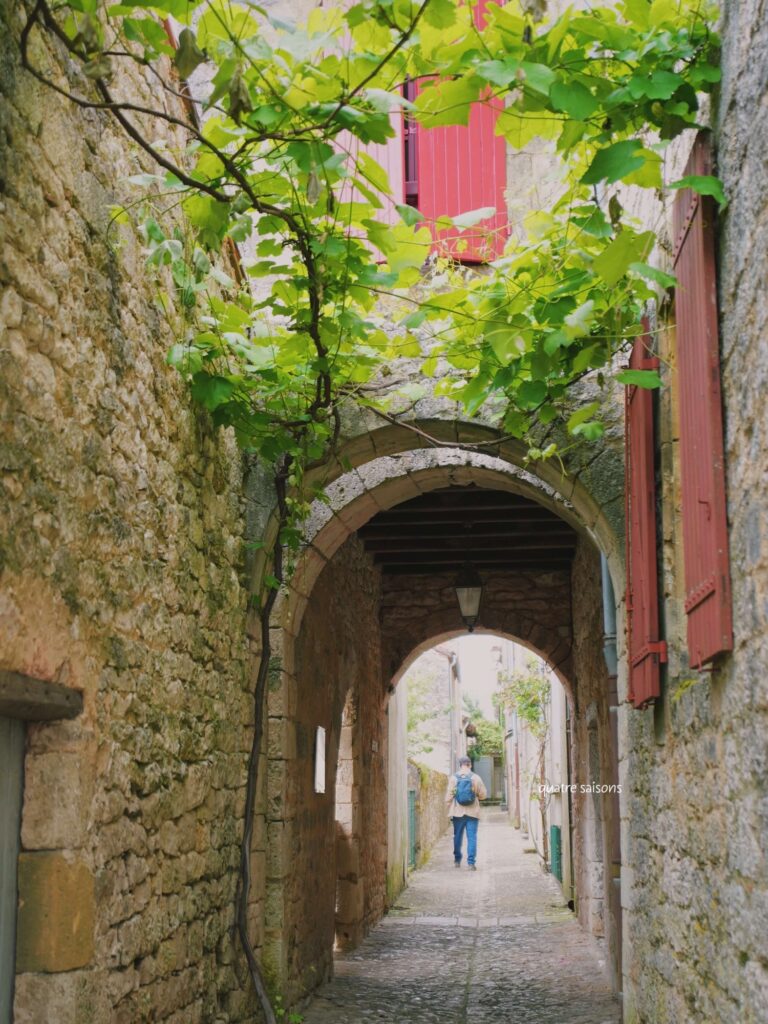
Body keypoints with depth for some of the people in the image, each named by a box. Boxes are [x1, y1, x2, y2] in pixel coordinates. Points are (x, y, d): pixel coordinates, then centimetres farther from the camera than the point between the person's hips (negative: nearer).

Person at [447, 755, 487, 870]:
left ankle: (457, 860, 26)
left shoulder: (453, 778, -3)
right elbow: (483, 795, -1)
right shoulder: (476, 778, -5)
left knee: (457, 837, 15)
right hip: (472, 812, -1)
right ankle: (471, 862, -6)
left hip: (457, 812, 1)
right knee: (472, 837, 1)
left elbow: (449, 796, -3)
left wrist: (449, 810, 8)